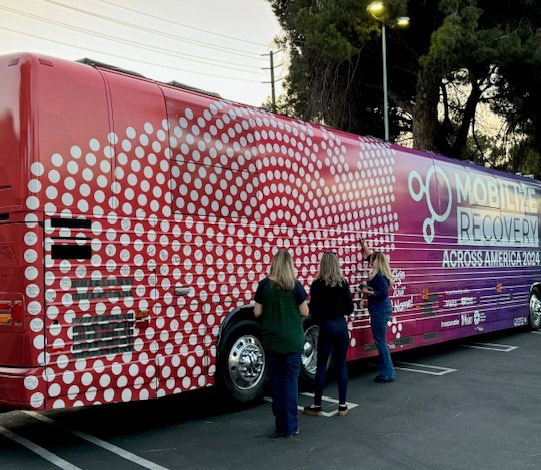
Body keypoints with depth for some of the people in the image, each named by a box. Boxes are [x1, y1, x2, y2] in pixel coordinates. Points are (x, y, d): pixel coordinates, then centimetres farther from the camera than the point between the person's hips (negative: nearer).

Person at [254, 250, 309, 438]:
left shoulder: (265, 284, -4)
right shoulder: (295, 285, -9)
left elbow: (257, 312, -1)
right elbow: (305, 312, -4)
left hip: (271, 340, 2)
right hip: (292, 341, -2)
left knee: (276, 380, 12)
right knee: (291, 380, 4)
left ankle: (280, 425, 17)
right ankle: (290, 427, 6)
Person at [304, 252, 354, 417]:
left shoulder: (317, 285, -9)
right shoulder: (343, 283, -1)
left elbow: (314, 310, -9)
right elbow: (349, 309, 2)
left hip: (326, 327, -3)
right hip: (341, 326, 3)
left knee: (321, 366, 5)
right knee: (341, 365, 9)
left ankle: (317, 406, 11)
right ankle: (342, 405, 13)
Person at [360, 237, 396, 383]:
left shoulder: (379, 276, -17)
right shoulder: (379, 273, 12)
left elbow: (384, 293, -25)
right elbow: (370, 256, 30)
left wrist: (369, 292, -15)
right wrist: (364, 245, 40)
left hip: (380, 310, -10)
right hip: (381, 309, 10)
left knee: (380, 341, -5)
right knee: (380, 341, 14)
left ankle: (388, 374, 0)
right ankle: (386, 372, 20)